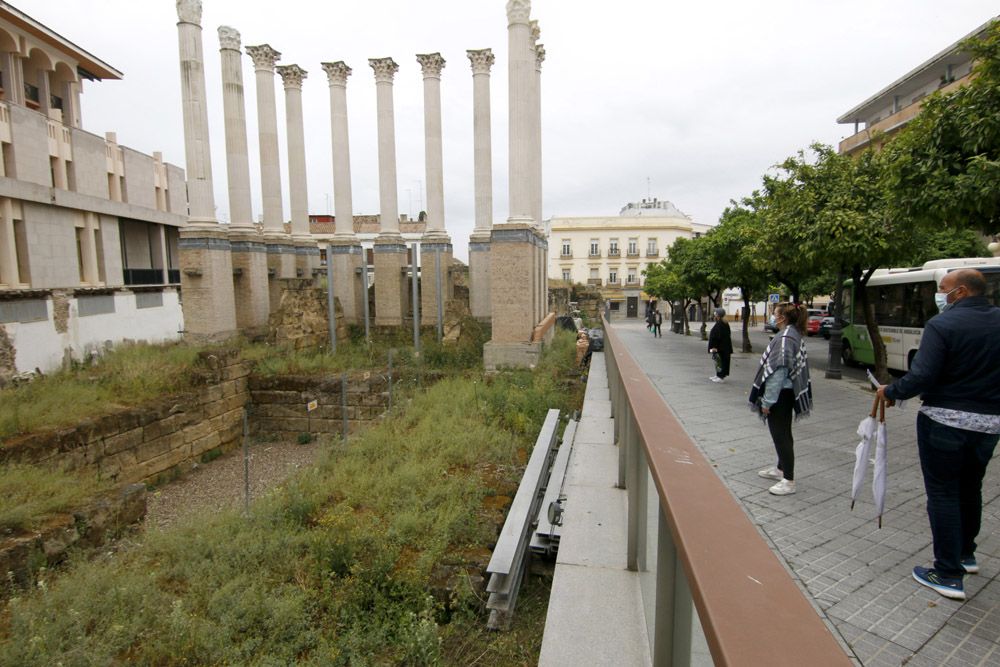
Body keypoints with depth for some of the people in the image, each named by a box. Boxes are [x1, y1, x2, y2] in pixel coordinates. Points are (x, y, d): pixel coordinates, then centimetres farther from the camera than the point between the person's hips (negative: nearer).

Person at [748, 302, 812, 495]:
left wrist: (767, 401, -19)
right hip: (787, 393, 10)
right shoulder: (794, 335, 10)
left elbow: (779, 371, -24)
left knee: (780, 435, -2)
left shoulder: (785, 338, -21)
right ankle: (781, 469, 36)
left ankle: (788, 481, 6)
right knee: (782, 433, 21)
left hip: (780, 394, -10)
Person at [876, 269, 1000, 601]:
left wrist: (890, 392, -7)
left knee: (943, 494, 3)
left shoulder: (942, 324, -17)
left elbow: (921, 377, -23)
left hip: (945, 421, -7)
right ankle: (965, 553, 41)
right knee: (970, 488, 23)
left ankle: (949, 575, 11)